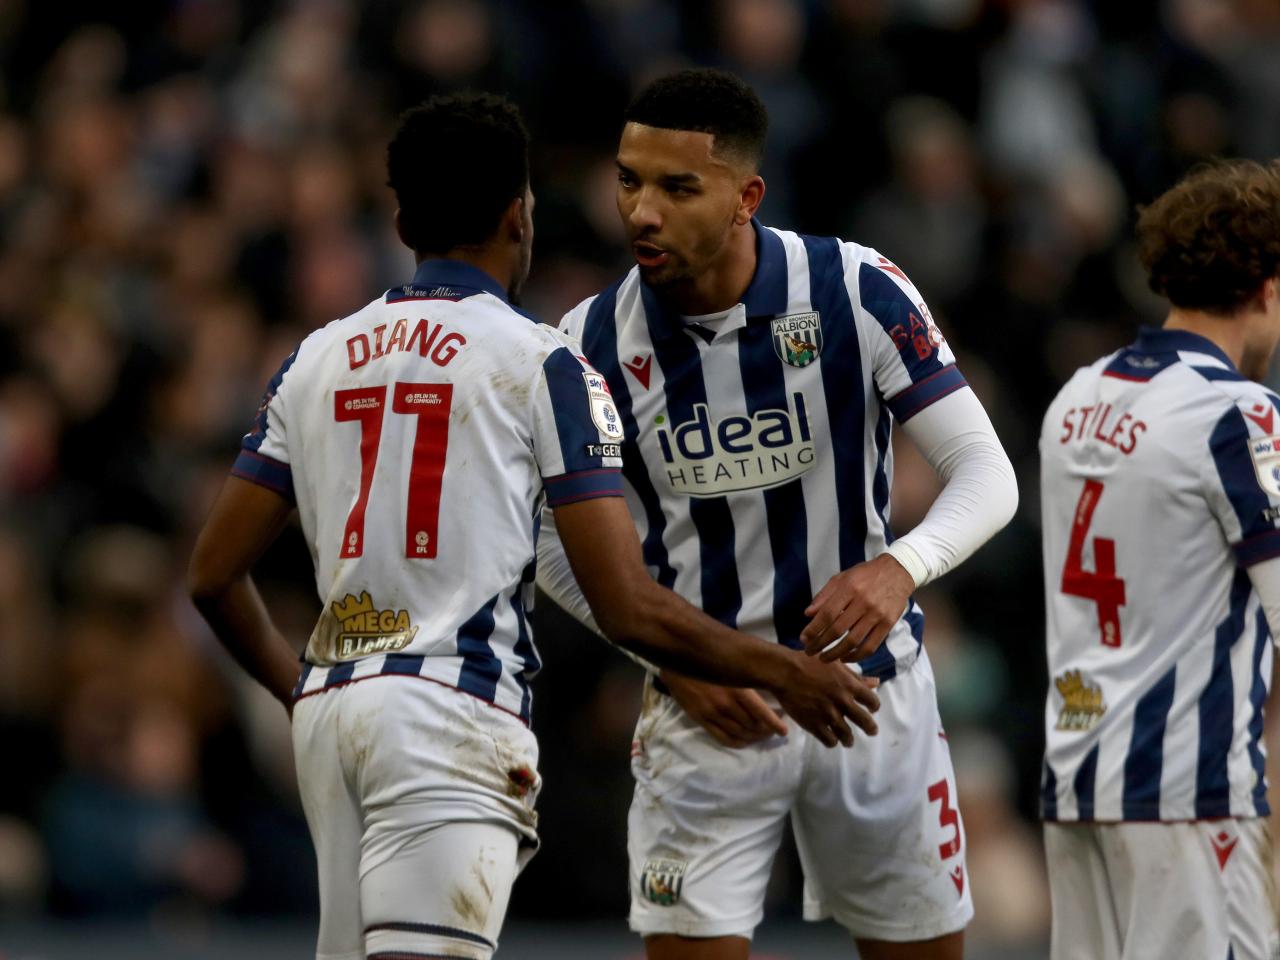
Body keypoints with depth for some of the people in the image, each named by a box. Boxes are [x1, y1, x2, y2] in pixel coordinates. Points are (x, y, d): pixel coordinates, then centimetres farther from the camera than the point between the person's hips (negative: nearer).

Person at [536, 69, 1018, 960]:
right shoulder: (597, 340, -9)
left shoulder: (856, 291, -13)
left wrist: (899, 567, -32)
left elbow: (988, 474, -13)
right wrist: (673, 659, -11)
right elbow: (557, 548, 2)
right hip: (710, 705, 0)